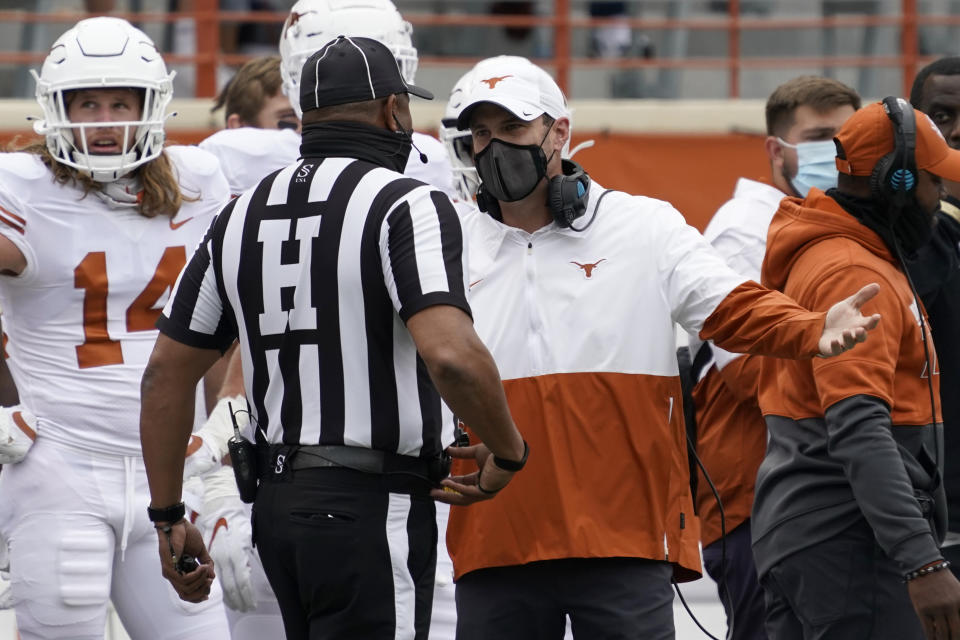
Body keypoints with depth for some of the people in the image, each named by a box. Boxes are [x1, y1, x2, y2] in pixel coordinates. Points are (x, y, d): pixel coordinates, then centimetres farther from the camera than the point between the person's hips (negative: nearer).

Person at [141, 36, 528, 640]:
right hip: (375, 507, -7)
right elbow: (451, 356, -25)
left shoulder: (241, 217, 11)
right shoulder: (407, 206, -10)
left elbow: (166, 375, 13)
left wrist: (169, 517, 19)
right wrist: (508, 453, -8)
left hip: (277, 500, 7)